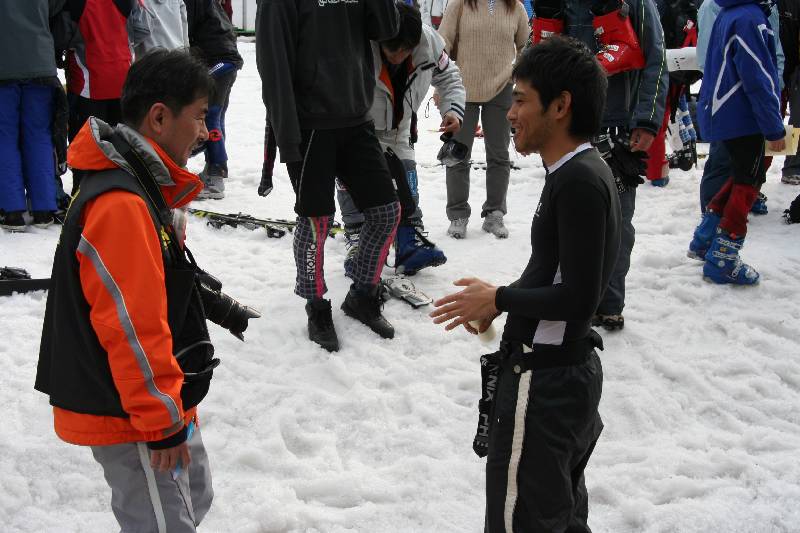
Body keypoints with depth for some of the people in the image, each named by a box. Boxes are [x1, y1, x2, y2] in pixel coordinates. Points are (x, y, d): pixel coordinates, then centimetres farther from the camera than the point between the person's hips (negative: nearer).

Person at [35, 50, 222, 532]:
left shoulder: (144, 187, 8)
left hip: (161, 403, 10)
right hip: (127, 418, -10)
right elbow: (131, 327, -28)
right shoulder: (121, 206, -26)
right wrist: (162, 421, -21)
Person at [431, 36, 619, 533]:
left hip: (542, 383, -10)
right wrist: (500, 302, 7)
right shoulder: (581, 170, 8)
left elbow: (578, 299, -25)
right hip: (572, 369, 10)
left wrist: (498, 298, -13)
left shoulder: (579, 181, -22)